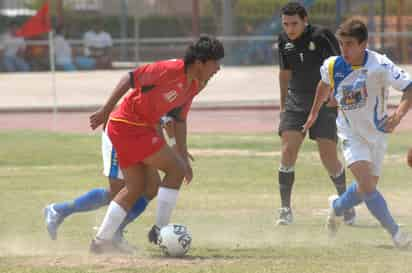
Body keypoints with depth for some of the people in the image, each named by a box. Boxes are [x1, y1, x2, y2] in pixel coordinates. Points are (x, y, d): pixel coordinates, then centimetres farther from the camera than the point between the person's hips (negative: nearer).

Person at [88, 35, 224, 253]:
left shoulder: (195, 85, 7)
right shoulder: (170, 70, -21)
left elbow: (179, 119, 16)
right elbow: (130, 79, -18)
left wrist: (183, 156, 14)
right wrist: (106, 110, -18)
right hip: (129, 125, -10)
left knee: (135, 188, 14)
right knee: (175, 169, -8)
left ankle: (101, 241, 17)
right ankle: (159, 230, -2)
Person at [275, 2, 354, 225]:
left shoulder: (322, 37, -14)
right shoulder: (284, 41, 2)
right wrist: (283, 105, 21)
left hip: (325, 102, -4)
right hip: (296, 102, 4)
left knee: (329, 157, -6)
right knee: (287, 152, -9)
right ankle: (285, 209, -3)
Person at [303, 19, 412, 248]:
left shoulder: (379, 66, -24)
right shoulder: (332, 66, -11)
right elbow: (325, 85, 14)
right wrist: (314, 113, 25)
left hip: (377, 133, 0)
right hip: (352, 134, 0)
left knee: (368, 188, 11)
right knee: (367, 184, -21)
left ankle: (338, 207, 41)